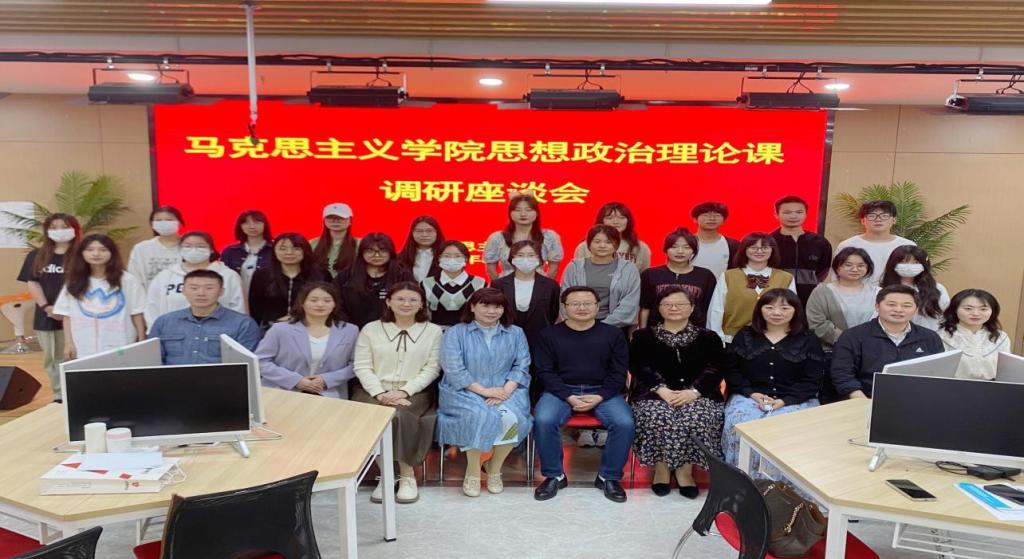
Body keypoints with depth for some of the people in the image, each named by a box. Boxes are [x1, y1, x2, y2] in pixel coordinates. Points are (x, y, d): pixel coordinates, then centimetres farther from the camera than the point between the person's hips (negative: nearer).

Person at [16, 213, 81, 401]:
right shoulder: (36, 255, 10)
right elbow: (33, 283, 4)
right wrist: (46, 307, -10)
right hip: (46, 315, 5)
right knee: (51, 358, 11)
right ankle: (59, 396, 21)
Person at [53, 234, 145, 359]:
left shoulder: (127, 280, -1)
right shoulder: (73, 282, 7)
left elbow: (137, 314, 0)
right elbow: (66, 315, 8)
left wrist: (142, 343, -2)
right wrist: (68, 343, 2)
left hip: (120, 349, -2)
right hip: (84, 350, 2)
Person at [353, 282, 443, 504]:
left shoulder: (433, 331, 8)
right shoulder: (371, 329, 10)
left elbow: (432, 368, 1)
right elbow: (362, 367, 3)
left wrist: (405, 391, -12)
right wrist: (380, 393, -13)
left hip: (413, 392, -1)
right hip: (374, 390, 1)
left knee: (399, 416, -32)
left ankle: (407, 475, -13)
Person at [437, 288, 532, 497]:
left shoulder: (516, 334, 12)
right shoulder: (455, 333, 2)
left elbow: (521, 366, 4)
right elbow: (454, 370, -8)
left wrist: (505, 391, -15)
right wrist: (484, 390, -18)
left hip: (506, 391, 2)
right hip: (465, 392, -2)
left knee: (512, 417, -29)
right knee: (480, 416, -34)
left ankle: (494, 468, -5)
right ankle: (472, 473, -12)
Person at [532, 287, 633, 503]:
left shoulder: (613, 334, 5)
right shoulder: (549, 334, 4)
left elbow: (619, 372, 3)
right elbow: (545, 371, 0)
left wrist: (599, 397, -12)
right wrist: (569, 397, -14)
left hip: (603, 391, 1)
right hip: (561, 390, 0)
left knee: (624, 423, -26)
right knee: (543, 420, -29)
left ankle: (609, 477, -3)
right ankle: (554, 476, -6)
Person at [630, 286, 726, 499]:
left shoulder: (708, 337, 15)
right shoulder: (643, 336, 14)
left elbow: (714, 368, 2)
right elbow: (640, 367, 1)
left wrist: (694, 391, -16)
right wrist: (661, 389, -17)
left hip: (698, 394, 1)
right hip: (655, 393, 0)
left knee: (698, 417, -32)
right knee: (657, 416, -33)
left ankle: (685, 470, -14)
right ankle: (661, 467, -13)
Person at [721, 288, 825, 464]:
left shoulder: (808, 339, 8)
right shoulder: (745, 336, 13)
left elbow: (812, 380, 1)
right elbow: (731, 371, 9)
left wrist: (784, 400, -13)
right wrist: (752, 394, -8)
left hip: (795, 401, -1)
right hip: (749, 397, 1)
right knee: (738, 426, -29)